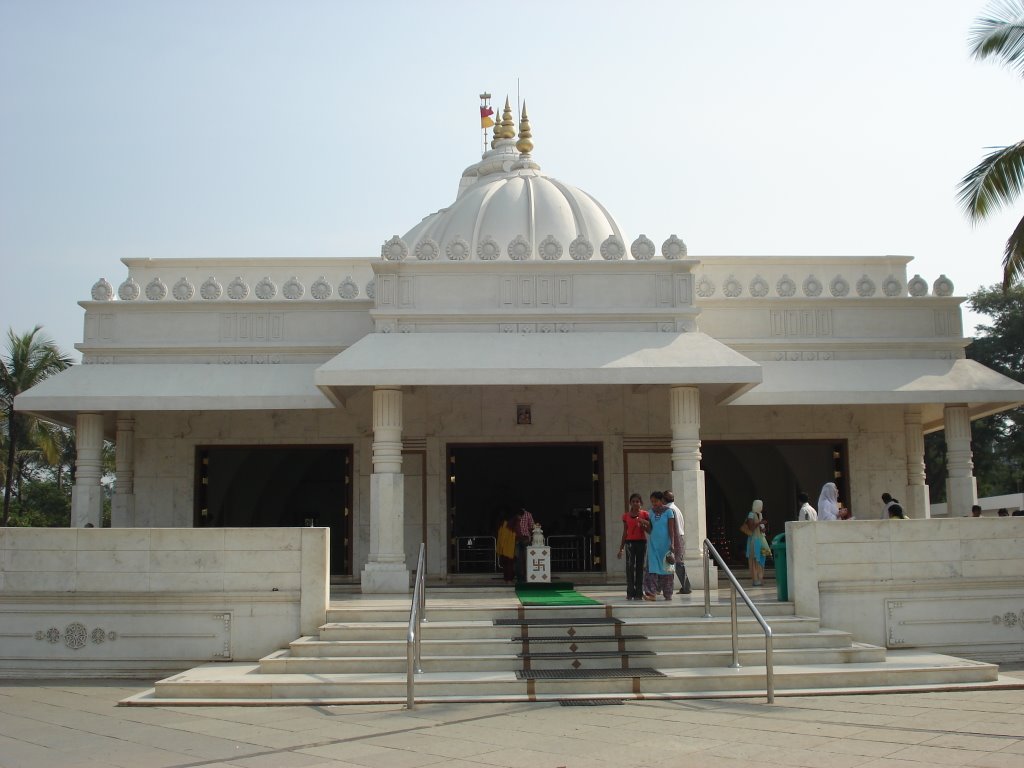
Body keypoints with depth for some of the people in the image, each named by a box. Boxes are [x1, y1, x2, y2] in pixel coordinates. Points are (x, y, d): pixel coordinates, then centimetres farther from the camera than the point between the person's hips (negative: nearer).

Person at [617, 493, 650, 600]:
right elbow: (625, 533, 12)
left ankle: (639, 593, 6)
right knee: (630, 566, -10)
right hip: (630, 542, 0)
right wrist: (621, 548, 11)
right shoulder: (626, 516, 8)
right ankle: (630, 592, -10)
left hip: (641, 542, 0)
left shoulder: (645, 514, 4)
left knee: (639, 567, 2)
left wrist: (643, 525, -16)